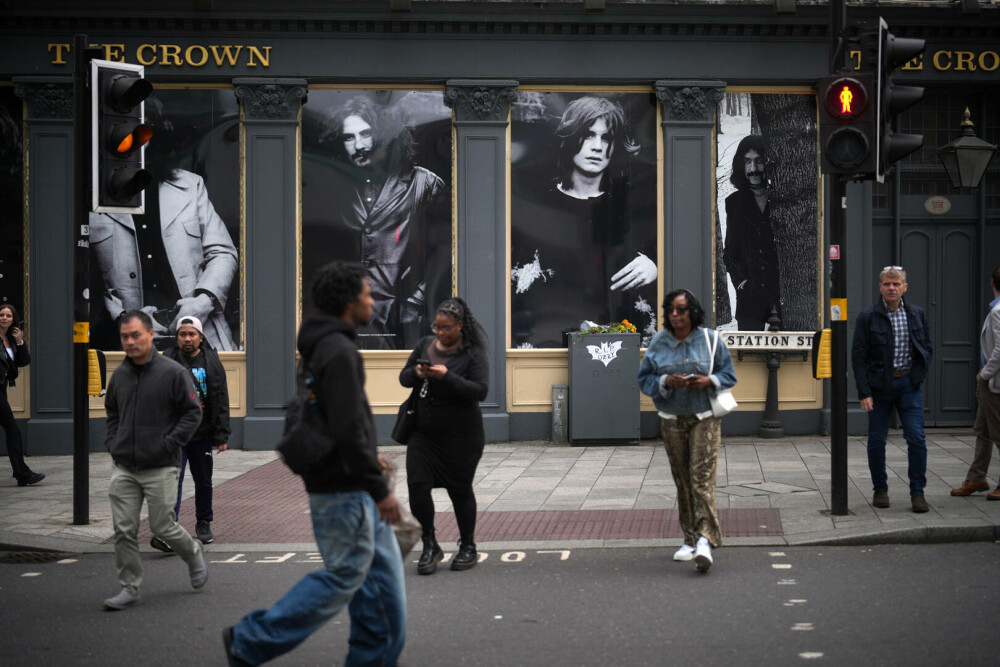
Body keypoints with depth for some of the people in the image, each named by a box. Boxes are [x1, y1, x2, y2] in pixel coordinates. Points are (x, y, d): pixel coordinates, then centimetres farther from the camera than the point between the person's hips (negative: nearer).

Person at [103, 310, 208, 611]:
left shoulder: (173, 372, -8)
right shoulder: (119, 375, 9)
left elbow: (193, 412, -4)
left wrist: (168, 444, -11)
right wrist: (112, 443, 9)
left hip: (160, 469, -4)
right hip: (123, 469, 5)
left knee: (162, 526, 3)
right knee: (124, 530, 1)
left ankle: (194, 553, 33)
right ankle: (130, 589, 10)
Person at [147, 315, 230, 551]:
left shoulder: (211, 362, 4)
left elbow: (221, 401, 4)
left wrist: (221, 435, -1)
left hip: (202, 433, 2)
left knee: (204, 481, 13)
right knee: (173, 478, -13)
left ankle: (203, 525, 30)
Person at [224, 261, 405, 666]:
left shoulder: (321, 346, 13)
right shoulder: (339, 352, -20)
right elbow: (348, 428, -25)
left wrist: (367, 455, 23)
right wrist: (379, 489, -21)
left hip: (352, 485, 10)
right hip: (343, 489, -10)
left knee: (382, 566, 13)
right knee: (344, 576, -3)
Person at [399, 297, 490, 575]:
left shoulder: (473, 354, -7)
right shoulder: (425, 345, 7)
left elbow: (480, 391, -16)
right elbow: (403, 378, 12)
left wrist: (446, 377, -26)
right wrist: (416, 372, -11)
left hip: (460, 437, -4)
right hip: (423, 433, 4)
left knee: (460, 490, 6)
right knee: (417, 486, -6)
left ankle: (468, 547, 23)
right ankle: (430, 546, 9)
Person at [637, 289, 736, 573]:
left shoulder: (710, 340, 1)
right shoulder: (659, 343, 5)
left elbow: (728, 375, 5)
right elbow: (644, 378, 6)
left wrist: (708, 381, -15)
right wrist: (666, 382, -14)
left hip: (705, 418, -3)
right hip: (672, 420, 3)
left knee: (702, 477, -13)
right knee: (682, 480, 6)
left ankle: (705, 540, -20)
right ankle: (690, 539, 16)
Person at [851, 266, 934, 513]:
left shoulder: (917, 314, 6)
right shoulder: (868, 317, -4)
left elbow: (927, 347, 16)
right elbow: (858, 356, -5)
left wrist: (919, 374, 1)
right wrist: (864, 393, -11)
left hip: (908, 384, 2)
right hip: (879, 386, -2)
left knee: (917, 439, -5)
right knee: (877, 441, 4)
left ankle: (917, 492, 3)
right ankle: (880, 490, 19)